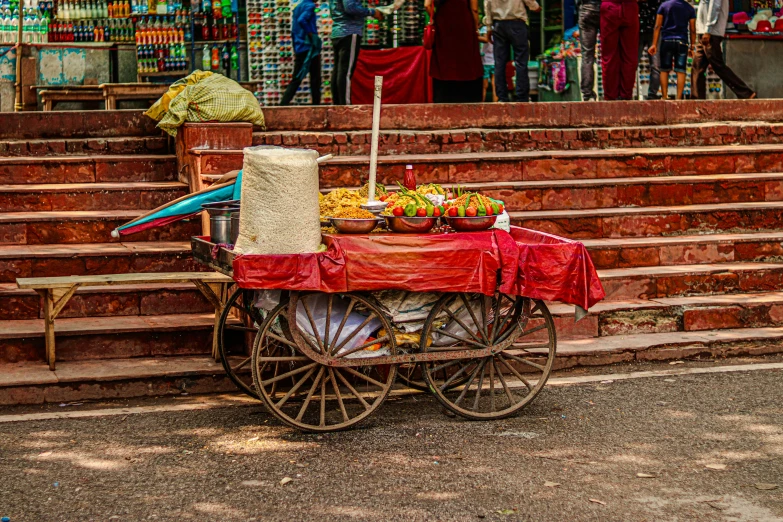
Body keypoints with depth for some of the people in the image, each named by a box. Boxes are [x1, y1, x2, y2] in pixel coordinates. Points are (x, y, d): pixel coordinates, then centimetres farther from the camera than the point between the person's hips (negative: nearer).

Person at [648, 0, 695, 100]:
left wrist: (654, 44, -1)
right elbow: (693, 30, 6)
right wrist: (692, 47, 12)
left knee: (664, 70, 9)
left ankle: (664, 96, 3)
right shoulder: (689, 8, 7)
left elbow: (658, 26, 0)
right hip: (682, 41, 0)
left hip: (666, 40, 0)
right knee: (680, 71, -1)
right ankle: (679, 98, -8)